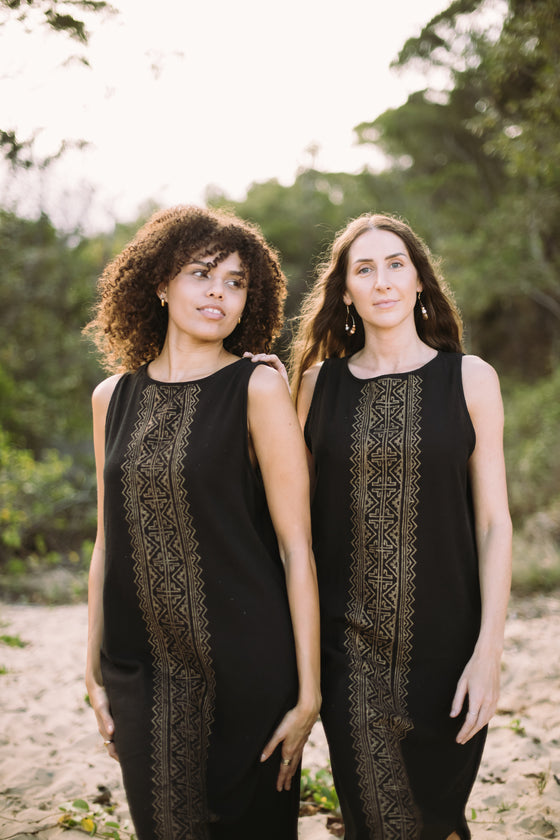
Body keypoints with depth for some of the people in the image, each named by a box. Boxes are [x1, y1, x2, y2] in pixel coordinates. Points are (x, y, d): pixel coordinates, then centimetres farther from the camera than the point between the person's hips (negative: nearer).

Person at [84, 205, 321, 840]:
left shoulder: (258, 390, -7)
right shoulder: (113, 397, 6)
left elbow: (297, 548, -9)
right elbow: (108, 544, 10)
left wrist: (308, 693, -11)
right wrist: (94, 674, 9)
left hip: (243, 667, -3)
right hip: (142, 670, 4)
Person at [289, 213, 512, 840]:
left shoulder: (469, 379, -1)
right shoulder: (319, 383, 4)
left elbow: (493, 521, -2)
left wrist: (489, 651, -9)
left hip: (443, 645, -1)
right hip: (348, 647, 1)